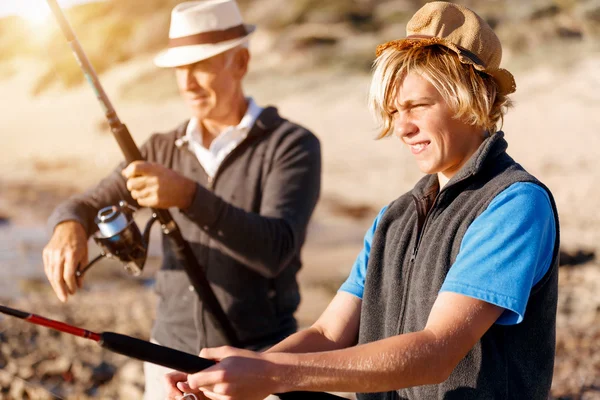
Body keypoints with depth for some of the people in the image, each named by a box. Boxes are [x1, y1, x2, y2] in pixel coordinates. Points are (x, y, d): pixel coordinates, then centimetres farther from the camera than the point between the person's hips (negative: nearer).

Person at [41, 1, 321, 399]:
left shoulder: (292, 145, -10)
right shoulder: (165, 150, 4)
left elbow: (275, 251, -23)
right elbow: (87, 204, 1)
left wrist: (189, 196, -35)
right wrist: (69, 226, -23)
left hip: (255, 362, -4)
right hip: (170, 356, 4)